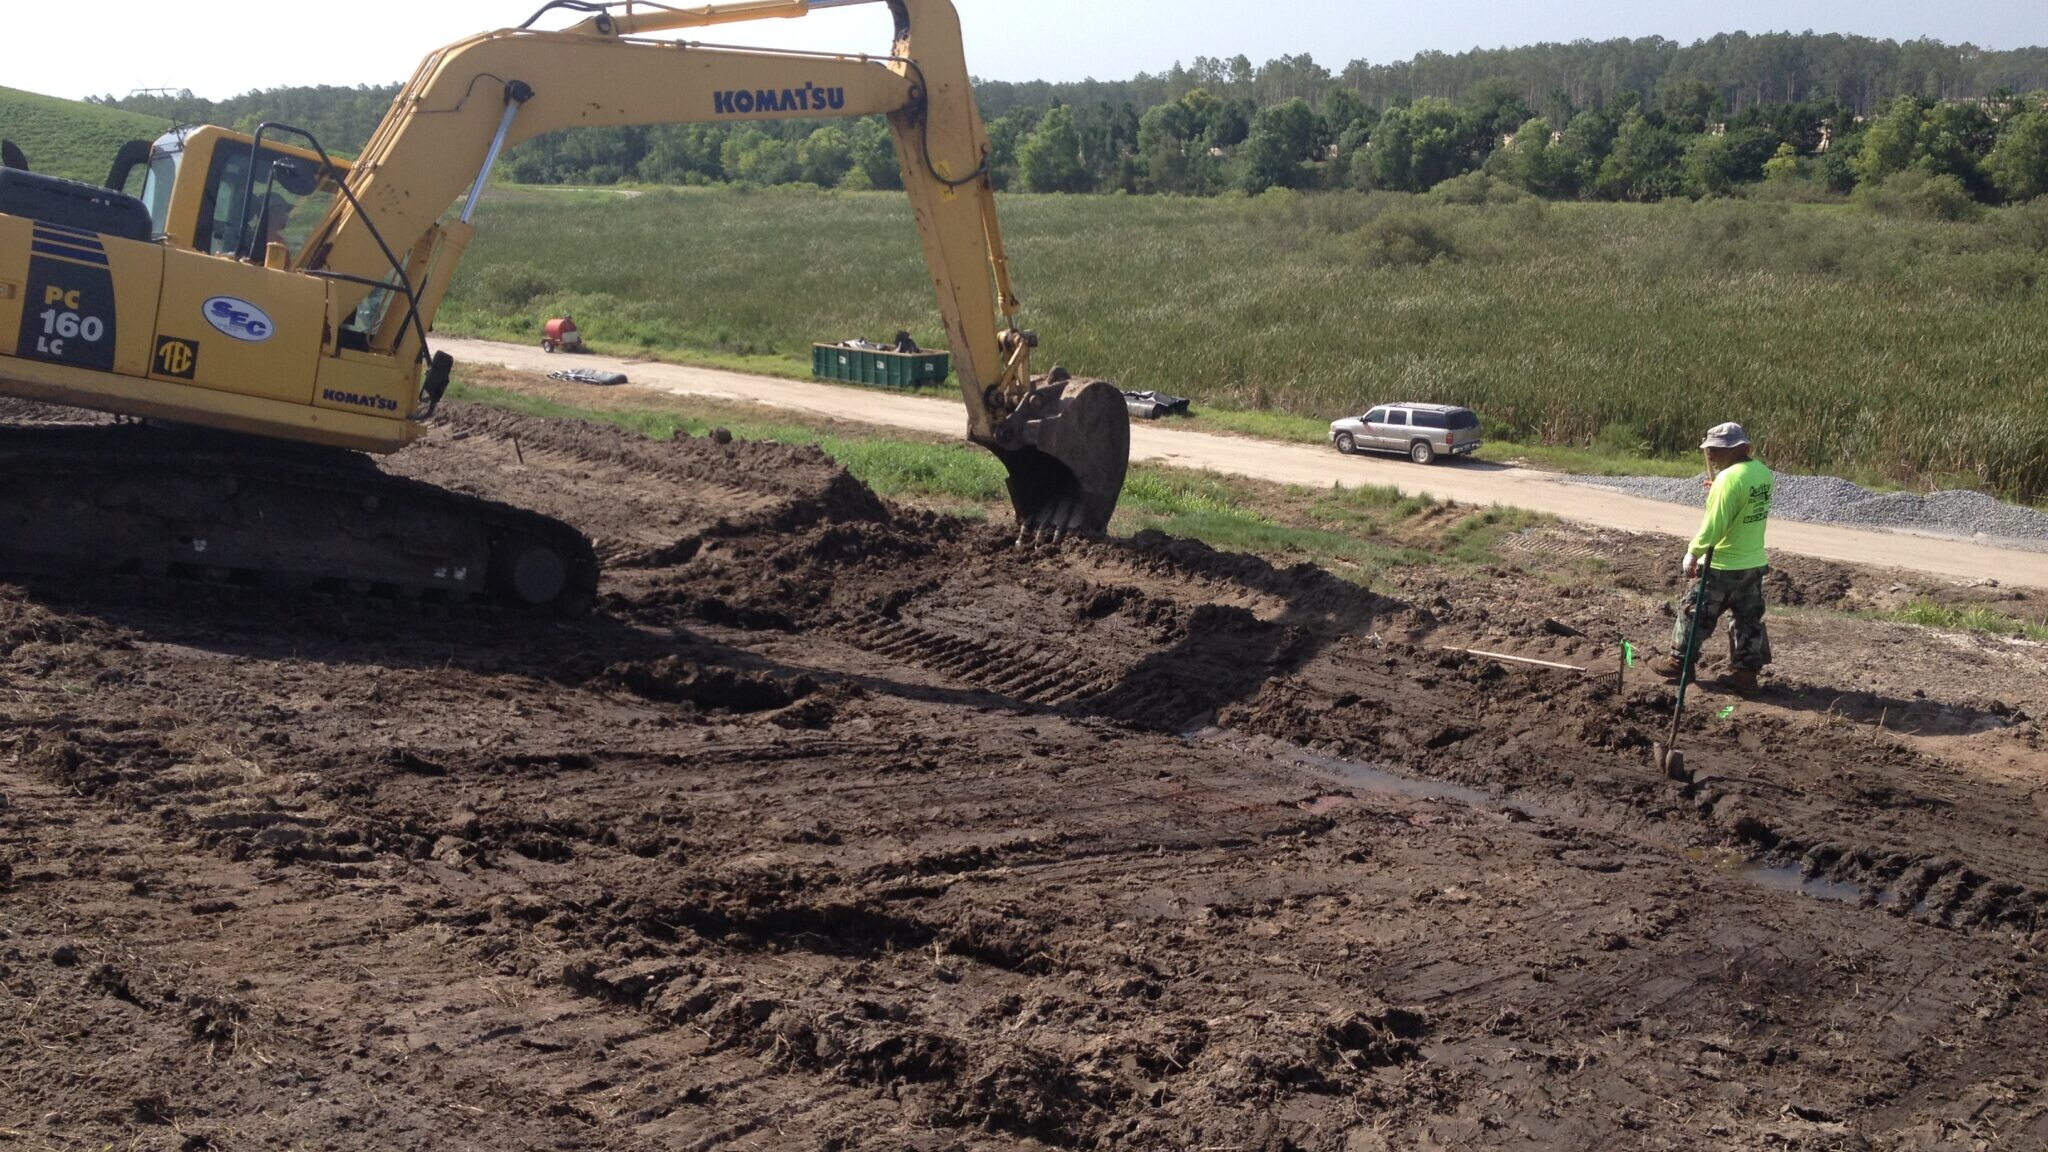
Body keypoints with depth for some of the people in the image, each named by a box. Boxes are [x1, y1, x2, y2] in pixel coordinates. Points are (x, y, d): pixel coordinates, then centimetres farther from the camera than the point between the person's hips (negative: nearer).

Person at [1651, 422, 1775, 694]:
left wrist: (1693, 553, -13)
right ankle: (1746, 673, 17)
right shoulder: (1764, 473, 3)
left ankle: (1680, 661, 21)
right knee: (1749, 619, 12)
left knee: (1696, 614, 9)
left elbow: (1714, 524, -22)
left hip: (1722, 565, -7)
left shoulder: (1729, 478, -23)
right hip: (1755, 563, 8)